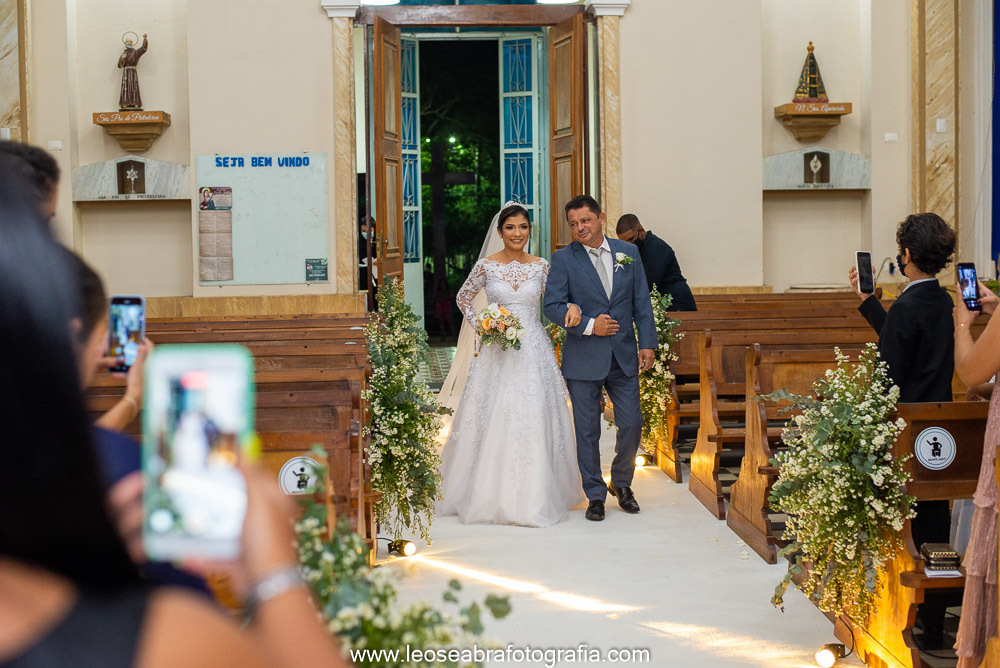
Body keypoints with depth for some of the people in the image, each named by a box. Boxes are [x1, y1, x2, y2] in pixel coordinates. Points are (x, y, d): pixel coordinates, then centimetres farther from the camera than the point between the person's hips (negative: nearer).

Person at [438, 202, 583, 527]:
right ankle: (491, 495, 8)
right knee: (493, 419, -2)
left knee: (534, 420, 0)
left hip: (533, 350, 1)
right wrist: (479, 327, 3)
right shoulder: (486, 265, 0)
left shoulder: (541, 266, 4)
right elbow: (463, 297, 14)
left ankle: (534, 496, 9)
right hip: (497, 351, -1)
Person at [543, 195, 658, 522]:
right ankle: (595, 495, 17)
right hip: (583, 358, -2)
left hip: (624, 354, 2)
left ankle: (621, 483, 27)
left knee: (632, 424, 3)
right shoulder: (563, 259, -4)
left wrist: (648, 343, 0)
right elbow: (552, 306, -7)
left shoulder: (628, 252, 5)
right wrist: (588, 325, -17)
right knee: (587, 431, 4)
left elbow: (641, 301, 7)